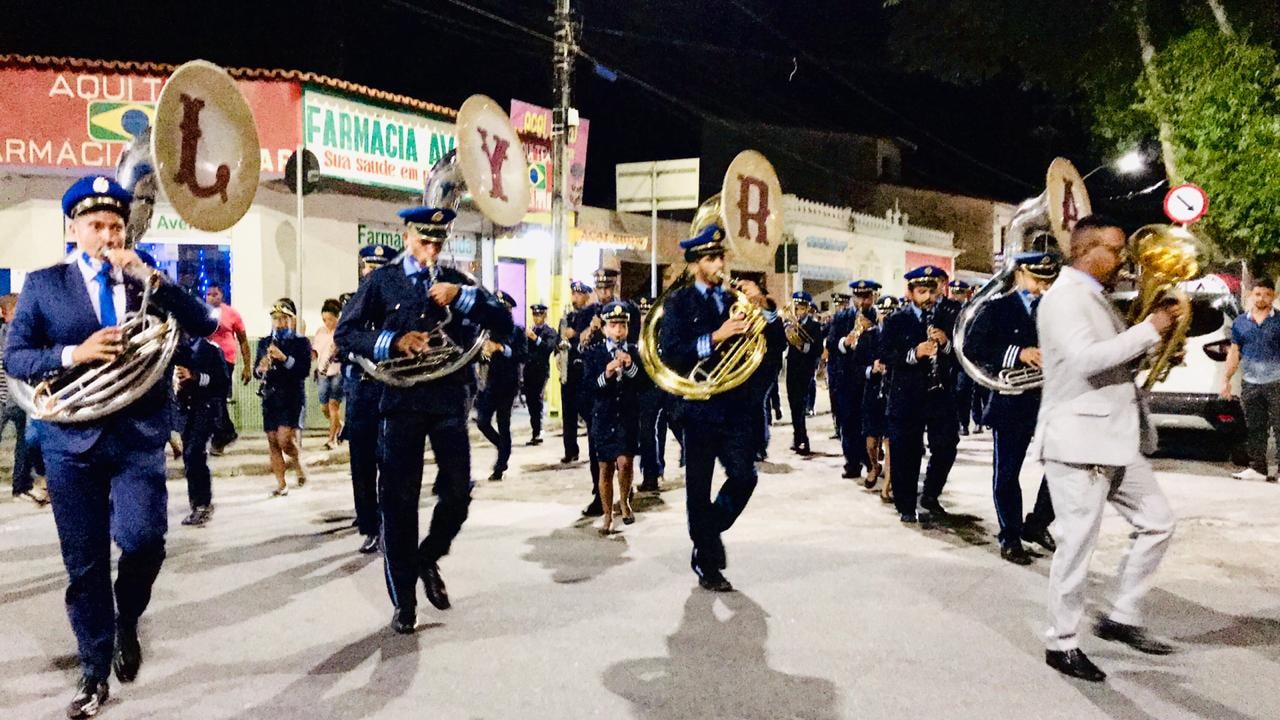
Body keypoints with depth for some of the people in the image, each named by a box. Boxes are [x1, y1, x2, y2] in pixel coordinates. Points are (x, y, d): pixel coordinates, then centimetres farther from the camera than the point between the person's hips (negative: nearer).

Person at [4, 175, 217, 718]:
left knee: (142, 539, -16)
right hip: (72, 440, 0)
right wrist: (75, 354, -17)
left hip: (139, 437, 0)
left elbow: (203, 325, -4)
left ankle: (127, 623, 17)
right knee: (84, 565, 6)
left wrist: (149, 277, -13)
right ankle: (95, 672, 23)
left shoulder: (146, 281, 8)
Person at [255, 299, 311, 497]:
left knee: (285, 440, -14)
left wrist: (284, 358, -23)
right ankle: (281, 484, 11)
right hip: (270, 398, 4)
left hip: (292, 397, -4)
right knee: (273, 442, 3)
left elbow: (305, 370, -12)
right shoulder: (264, 343, 12)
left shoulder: (301, 343, -1)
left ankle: (299, 465, 15)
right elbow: (255, 371, 11)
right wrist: (261, 369, -12)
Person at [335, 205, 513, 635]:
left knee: (458, 493, -2)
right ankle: (403, 601, 13)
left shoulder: (457, 283, 11)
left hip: (449, 401, 2)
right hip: (401, 402, -1)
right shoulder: (382, 282, 6)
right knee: (399, 501, 1)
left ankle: (428, 559, 27)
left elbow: (504, 324, 1)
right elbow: (345, 333, 2)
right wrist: (393, 342, -14)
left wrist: (462, 296, -12)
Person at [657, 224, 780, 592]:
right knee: (699, 489, 4)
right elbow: (670, 353, -14)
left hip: (734, 405, 4)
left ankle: (710, 533, 26)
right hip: (700, 406, -4)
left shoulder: (734, 298, 11)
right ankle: (708, 567, 16)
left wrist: (763, 305, -13)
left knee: (744, 477, -2)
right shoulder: (678, 302, -1)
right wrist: (716, 337, -22)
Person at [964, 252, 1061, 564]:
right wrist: (1017, 353, -21)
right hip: (1013, 401, -3)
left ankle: (1038, 524, 19)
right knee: (1006, 472, 4)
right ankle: (1010, 537, 18)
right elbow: (973, 347, -11)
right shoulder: (997, 308, 0)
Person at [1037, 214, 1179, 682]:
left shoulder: (1096, 296, 17)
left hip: (1116, 438, 10)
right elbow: (1086, 359, -28)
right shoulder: (1064, 296, -14)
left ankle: (1122, 618, 24)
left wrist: (1156, 349, 5)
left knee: (1157, 522, 14)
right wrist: (1150, 329, -21)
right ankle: (1062, 644, 12)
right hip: (1078, 440, -10)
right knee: (1077, 543, -2)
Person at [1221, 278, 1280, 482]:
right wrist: (1226, 379, 7)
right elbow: (1234, 352, 13)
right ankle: (1257, 468, 17)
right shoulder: (1240, 321, 10)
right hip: (1250, 384, 3)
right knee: (1255, 429, 9)